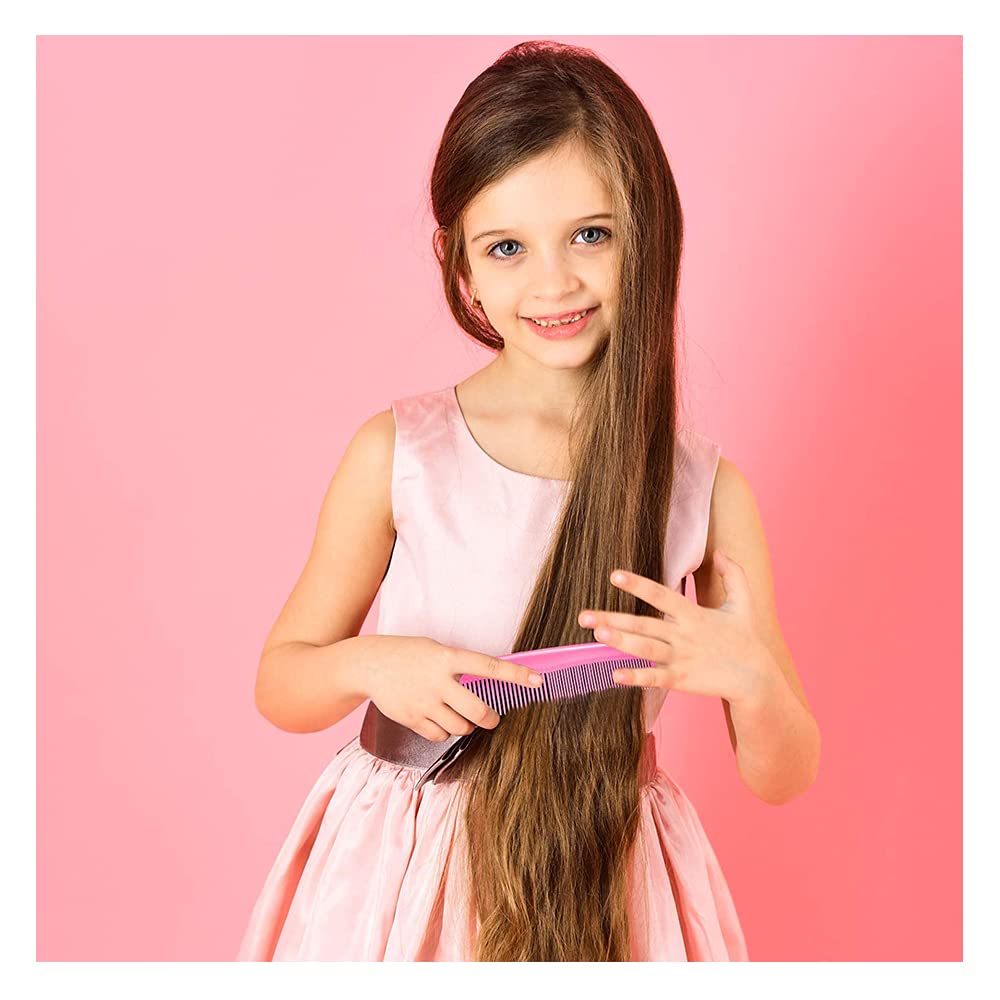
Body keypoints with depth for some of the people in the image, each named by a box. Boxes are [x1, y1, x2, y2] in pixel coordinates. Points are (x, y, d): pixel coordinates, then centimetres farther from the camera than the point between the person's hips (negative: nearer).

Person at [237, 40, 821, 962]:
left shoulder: (705, 489, -11)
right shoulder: (396, 454, -12)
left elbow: (783, 779, -4)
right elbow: (280, 685, 0)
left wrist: (751, 679, -24)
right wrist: (368, 664, -20)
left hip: (601, 887, 1)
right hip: (395, 876, 0)